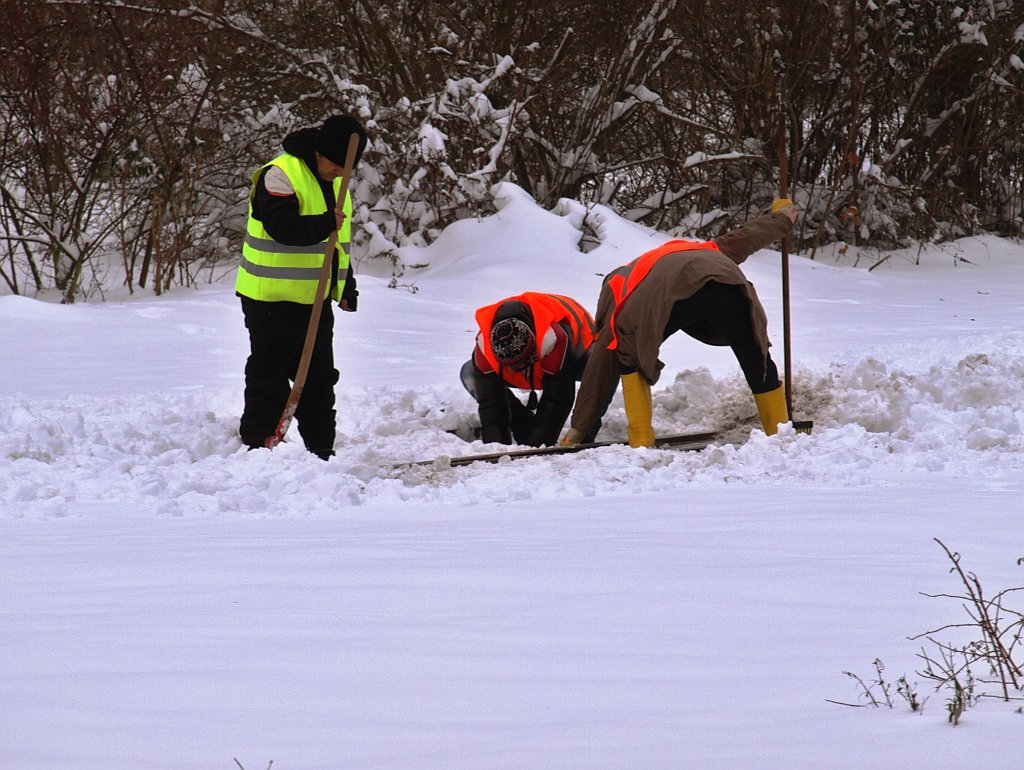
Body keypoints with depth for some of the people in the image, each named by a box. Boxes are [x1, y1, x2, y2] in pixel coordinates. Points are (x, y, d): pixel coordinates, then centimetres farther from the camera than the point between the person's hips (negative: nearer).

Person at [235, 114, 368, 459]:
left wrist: (347, 288, 20)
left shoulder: (334, 181, 13)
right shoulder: (280, 175, -14)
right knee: (269, 379, -5)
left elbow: (341, 240, 23)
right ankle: (258, 446, 0)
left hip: (315, 300, 8)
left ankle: (321, 450, 19)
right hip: (273, 300, -8)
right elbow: (281, 227, -29)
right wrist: (323, 224, -42)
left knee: (320, 378, 12)